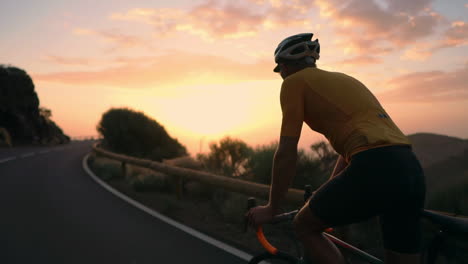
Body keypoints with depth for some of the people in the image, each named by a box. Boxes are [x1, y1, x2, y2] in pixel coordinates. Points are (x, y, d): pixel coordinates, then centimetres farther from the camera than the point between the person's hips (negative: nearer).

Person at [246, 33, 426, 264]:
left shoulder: (294, 82, 5)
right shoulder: (343, 79, 29)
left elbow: (287, 153, 0)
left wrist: (271, 208, 11)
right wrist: (325, 200, 42)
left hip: (374, 169, -8)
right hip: (411, 170, 9)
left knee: (304, 225, 12)